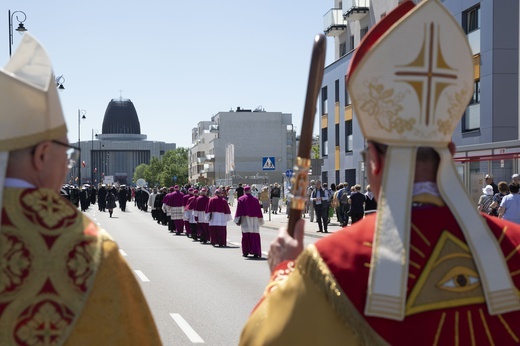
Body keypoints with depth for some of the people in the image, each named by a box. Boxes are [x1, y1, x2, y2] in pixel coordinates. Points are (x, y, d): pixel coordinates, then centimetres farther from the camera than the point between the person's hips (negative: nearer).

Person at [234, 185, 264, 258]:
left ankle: (246, 252, 9)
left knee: (245, 235, 7)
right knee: (255, 236, -2)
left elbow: (238, 210, -4)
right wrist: (260, 220, 15)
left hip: (245, 219, -1)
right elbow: (259, 210, 8)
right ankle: (256, 252, -12)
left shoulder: (241, 199, -1)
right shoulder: (255, 199, 4)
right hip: (254, 219, 1)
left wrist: (238, 220, -2)